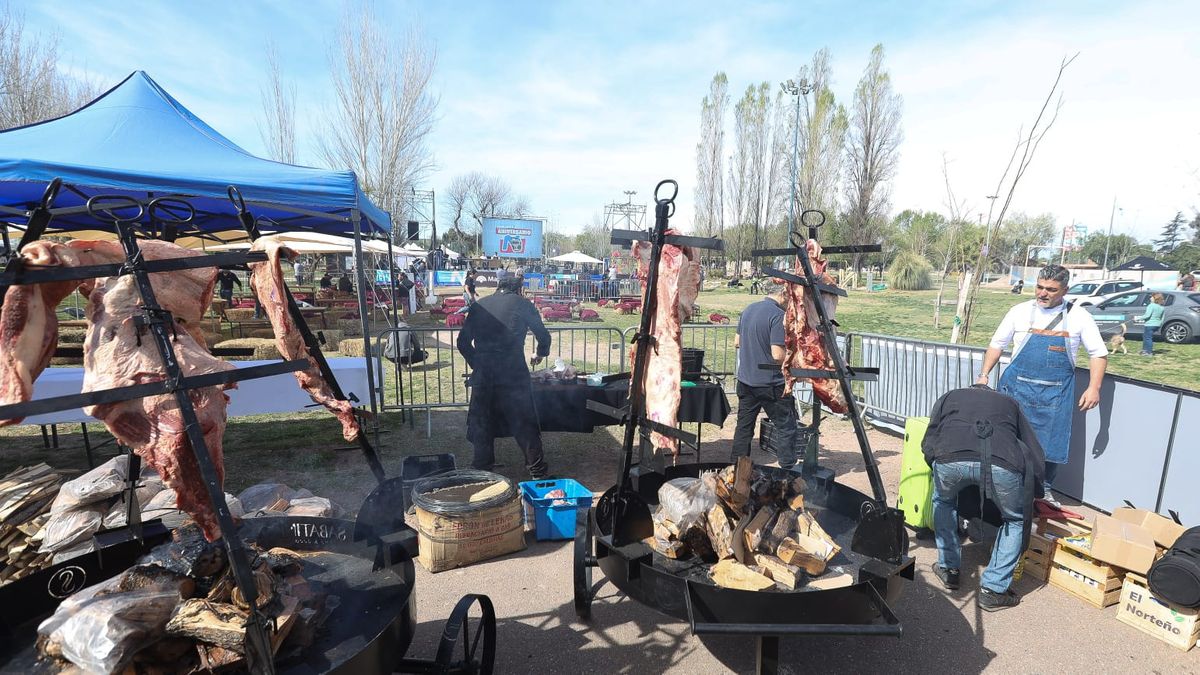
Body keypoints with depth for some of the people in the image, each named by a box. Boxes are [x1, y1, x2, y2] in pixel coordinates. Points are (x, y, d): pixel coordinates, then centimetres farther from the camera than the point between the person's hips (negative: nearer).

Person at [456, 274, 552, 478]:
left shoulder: (479, 305, 13)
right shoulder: (523, 305, 4)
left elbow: (463, 342, 12)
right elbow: (544, 336, 9)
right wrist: (540, 355, 29)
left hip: (482, 373, 3)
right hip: (513, 372, -3)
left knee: (481, 423, 16)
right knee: (524, 423, 8)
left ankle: (481, 469, 26)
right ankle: (537, 469, 18)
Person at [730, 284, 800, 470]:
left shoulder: (748, 309, 7)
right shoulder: (778, 315, -16)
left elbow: (737, 343, 15)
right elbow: (778, 355, -21)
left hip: (745, 380, 7)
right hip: (770, 383, -7)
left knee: (744, 426, 15)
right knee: (786, 428, 6)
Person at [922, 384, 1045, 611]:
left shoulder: (949, 397, 38)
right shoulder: (1010, 403, 40)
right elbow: (1037, 456, 32)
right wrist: (1030, 496, 46)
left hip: (950, 457, 0)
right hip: (1004, 463, 0)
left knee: (943, 502, 34)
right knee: (1015, 521, 29)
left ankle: (949, 569, 37)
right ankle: (993, 590, 25)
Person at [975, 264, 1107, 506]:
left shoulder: (1078, 316, 0)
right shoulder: (1021, 311, 0)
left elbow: (1098, 353, 4)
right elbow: (997, 344, 8)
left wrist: (1094, 387, -6)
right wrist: (984, 375, 2)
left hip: (1056, 393, 0)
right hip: (1017, 387, 0)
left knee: (1051, 443, 5)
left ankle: (1044, 490, 25)